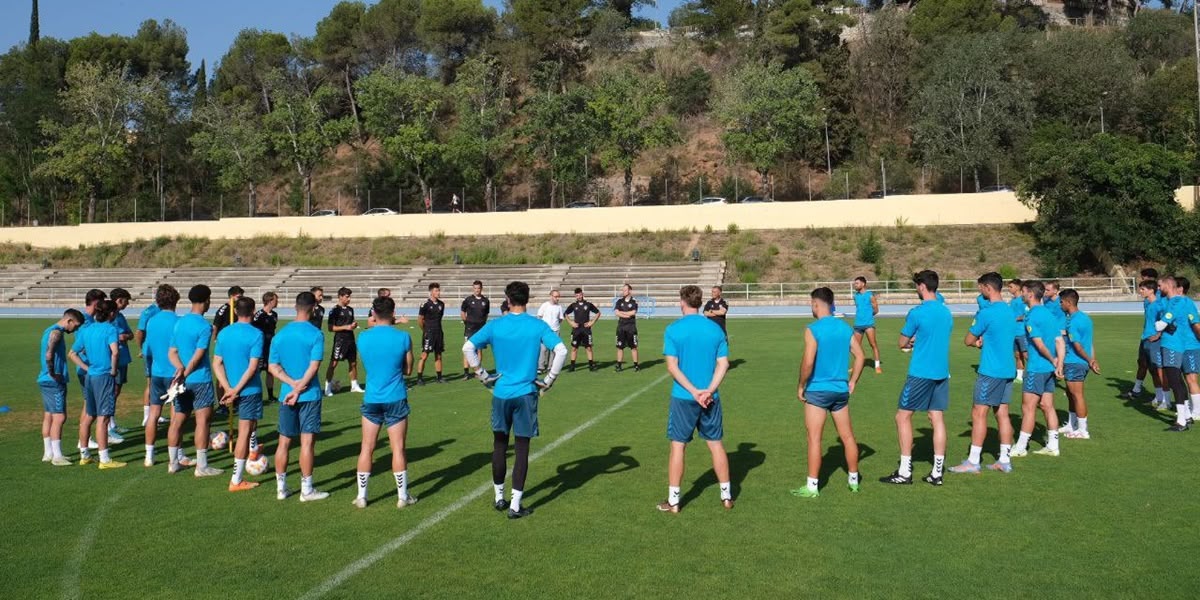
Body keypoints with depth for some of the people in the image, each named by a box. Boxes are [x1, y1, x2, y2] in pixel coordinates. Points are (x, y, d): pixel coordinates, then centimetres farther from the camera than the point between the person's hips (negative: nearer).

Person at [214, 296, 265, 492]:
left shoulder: (224, 333, 5)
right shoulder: (256, 334, -12)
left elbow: (216, 364, 2)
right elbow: (253, 366, -19)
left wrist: (229, 388, -5)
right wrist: (237, 390, -14)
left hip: (232, 390, 6)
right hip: (250, 390, -6)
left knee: (249, 425, 27)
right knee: (244, 432, -2)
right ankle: (236, 481, 1)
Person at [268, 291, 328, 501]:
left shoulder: (280, 335, 5)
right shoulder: (315, 334, -9)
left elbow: (273, 367, 1)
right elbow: (314, 366, -16)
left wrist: (293, 384, -7)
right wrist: (299, 389, -13)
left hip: (286, 395, 4)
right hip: (309, 395, -4)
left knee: (284, 441, 11)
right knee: (307, 441, 0)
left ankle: (281, 488, 18)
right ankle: (307, 490, 4)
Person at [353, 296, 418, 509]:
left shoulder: (363, 337, -3)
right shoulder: (403, 337, -8)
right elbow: (408, 369, 1)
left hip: (371, 399, 2)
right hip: (396, 400, -2)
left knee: (367, 449, 10)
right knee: (398, 449, 5)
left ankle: (361, 496, 14)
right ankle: (403, 496, 12)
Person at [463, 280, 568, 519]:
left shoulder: (495, 326, -2)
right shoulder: (537, 326, -5)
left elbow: (468, 348, -6)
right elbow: (561, 351, -13)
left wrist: (483, 376, 2)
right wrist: (548, 381, -3)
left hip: (501, 393, 1)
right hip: (526, 394, -1)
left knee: (499, 445, 16)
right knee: (522, 447, 4)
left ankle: (499, 497, 26)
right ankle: (515, 506, 5)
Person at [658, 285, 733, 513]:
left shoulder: (673, 330, -7)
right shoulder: (716, 329, 3)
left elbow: (672, 366, -12)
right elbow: (723, 364, -3)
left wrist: (694, 391, -13)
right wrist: (709, 390, -11)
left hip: (683, 398, -3)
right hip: (711, 398, 3)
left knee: (678, 446, 5)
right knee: (716, 444, 13)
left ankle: (673, 501, 9)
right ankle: (727, 496, 21)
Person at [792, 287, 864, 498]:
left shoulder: (813, 329, -13)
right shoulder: (845, 328, 4)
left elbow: (808, 362, -20)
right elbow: (860, 356, 4)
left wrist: (801, 386, -7)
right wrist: (852, 382, 12)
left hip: (817, 390, -6)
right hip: (841, 390, 6)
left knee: (814, 439, 1)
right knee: (848, 437, 15)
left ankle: (812, 486, 4)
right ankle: (853, 479, 27)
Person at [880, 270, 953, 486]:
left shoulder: (917, 313, -13)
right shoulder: (946, 312, 9)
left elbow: (903, 343, -3)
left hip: (921, 373, -7)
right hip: (942, 373, 7)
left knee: (903, 416, 2)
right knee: (938, 419, 8)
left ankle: (904, 473, 1)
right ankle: (937, 473, 10)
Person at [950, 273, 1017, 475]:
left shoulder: (986, 312, -15)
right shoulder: (1009, 310, 12)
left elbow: (968, 341, -9)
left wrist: (976, 341, 12)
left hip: (990, 371, -8)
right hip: (1008, 369, 8)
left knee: (979, 413, -3)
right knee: (1002, 413, 11)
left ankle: (973, 462, -1)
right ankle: (1004, 460, 13)